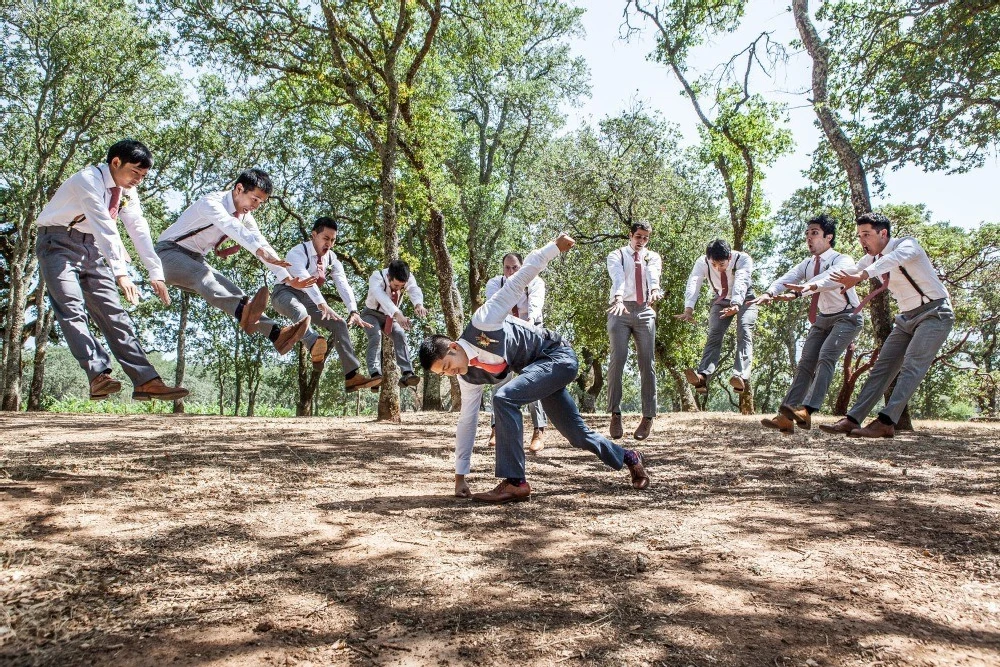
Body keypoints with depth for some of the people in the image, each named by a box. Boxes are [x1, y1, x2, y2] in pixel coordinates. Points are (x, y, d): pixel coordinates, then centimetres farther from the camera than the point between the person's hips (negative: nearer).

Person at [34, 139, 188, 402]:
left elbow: (139, 230, 2)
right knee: (72, 309, -21)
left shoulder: (128, 190, 4)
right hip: (59, 244, -6)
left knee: (113, 312, -3)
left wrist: (156, 273, -5)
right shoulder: (88, 180, -20)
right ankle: (99, 376, -31)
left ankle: (146, 381, -12)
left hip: (92, 249, 6)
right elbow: (105, 228, -31)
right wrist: (120, 272, -39)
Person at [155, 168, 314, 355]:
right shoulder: (211, 203, -22)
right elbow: (232, 227, -41)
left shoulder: (245, 217, 3)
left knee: (232, 292, -15)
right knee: (203, 275, -37)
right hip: (170, 252, -7)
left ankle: (276, 333, -34)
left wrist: (288, 279, -15)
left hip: (196, 259, 7)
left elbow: (262, 244, -3)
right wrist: (261, 252, -58)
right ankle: (243, 312, -65)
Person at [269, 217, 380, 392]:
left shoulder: (332, 258, -4)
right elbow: (304, 279, -42)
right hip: (286, 293, -6)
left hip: (308, 297, 6)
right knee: (300, 311, -41)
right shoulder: (298, 253, -24)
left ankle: (352, 376, -15)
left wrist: (353, 311, -33)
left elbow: (343, 285, -16)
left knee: (339, 324, -9)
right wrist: (322, 305, -57)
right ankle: (314, 345, -68)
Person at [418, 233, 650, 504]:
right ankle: (628, 458, 39)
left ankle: (514, 482, -23)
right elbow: (467, 420, 4)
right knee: (577, 434, 14)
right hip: (540, 369, 8)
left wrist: (554, 246, -19)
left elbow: (520, 278, -20)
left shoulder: (482, 322, -23)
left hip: (558, 355, -8)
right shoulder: (469, 377, -2)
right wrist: (460, 475, 6)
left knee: (504, 398, -26)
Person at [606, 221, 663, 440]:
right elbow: (617, 277, -15)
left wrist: (655, 289, -35)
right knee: (617, 358, -14)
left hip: (645, 311, 2)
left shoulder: (652, 257, 13)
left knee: (646, 362, 0)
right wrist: (618, 299, -35)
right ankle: (615, 414, -9)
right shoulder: (617, 255, 8)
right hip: (621, 310, -2)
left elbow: (654, 274, -11)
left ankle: (648, 416, 4)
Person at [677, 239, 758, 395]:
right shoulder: (702, 263, -24)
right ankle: (702, 377, -36)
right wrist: (689, 309, -57)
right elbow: (693, 284, -39)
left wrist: (735, 305, -66)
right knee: (714, 334, -17)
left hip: (744, 300, -2)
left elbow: (741, 282, -46)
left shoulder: (743, 259, -29)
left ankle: (741, 376, -40)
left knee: (744, 332, -24)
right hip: (721, 301, 2)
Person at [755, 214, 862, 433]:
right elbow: (787, 279, -18)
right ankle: (785, 417, -6)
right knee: (805, 363, -2)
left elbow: (833, 279, -42)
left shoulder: (842, 260, -19)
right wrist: (769, 293, -41)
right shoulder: (807, 264, 0)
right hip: (822, 318, 7)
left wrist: (804, 289, -61)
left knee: (826, 356, -26)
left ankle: (806, 411, -35)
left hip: (846, 317, -7)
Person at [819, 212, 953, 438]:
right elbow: (843, 276, 8)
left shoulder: (907, 244, -17)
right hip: (906, 318, 7)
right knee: (882, 367, -2)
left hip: (934, 312, -7)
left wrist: (862, 275, -56)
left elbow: (895, 259, -40)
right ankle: (852, 420, -7)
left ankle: (886, 422, -29)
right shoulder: (871, 259, 5)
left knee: (912, 366, -21)